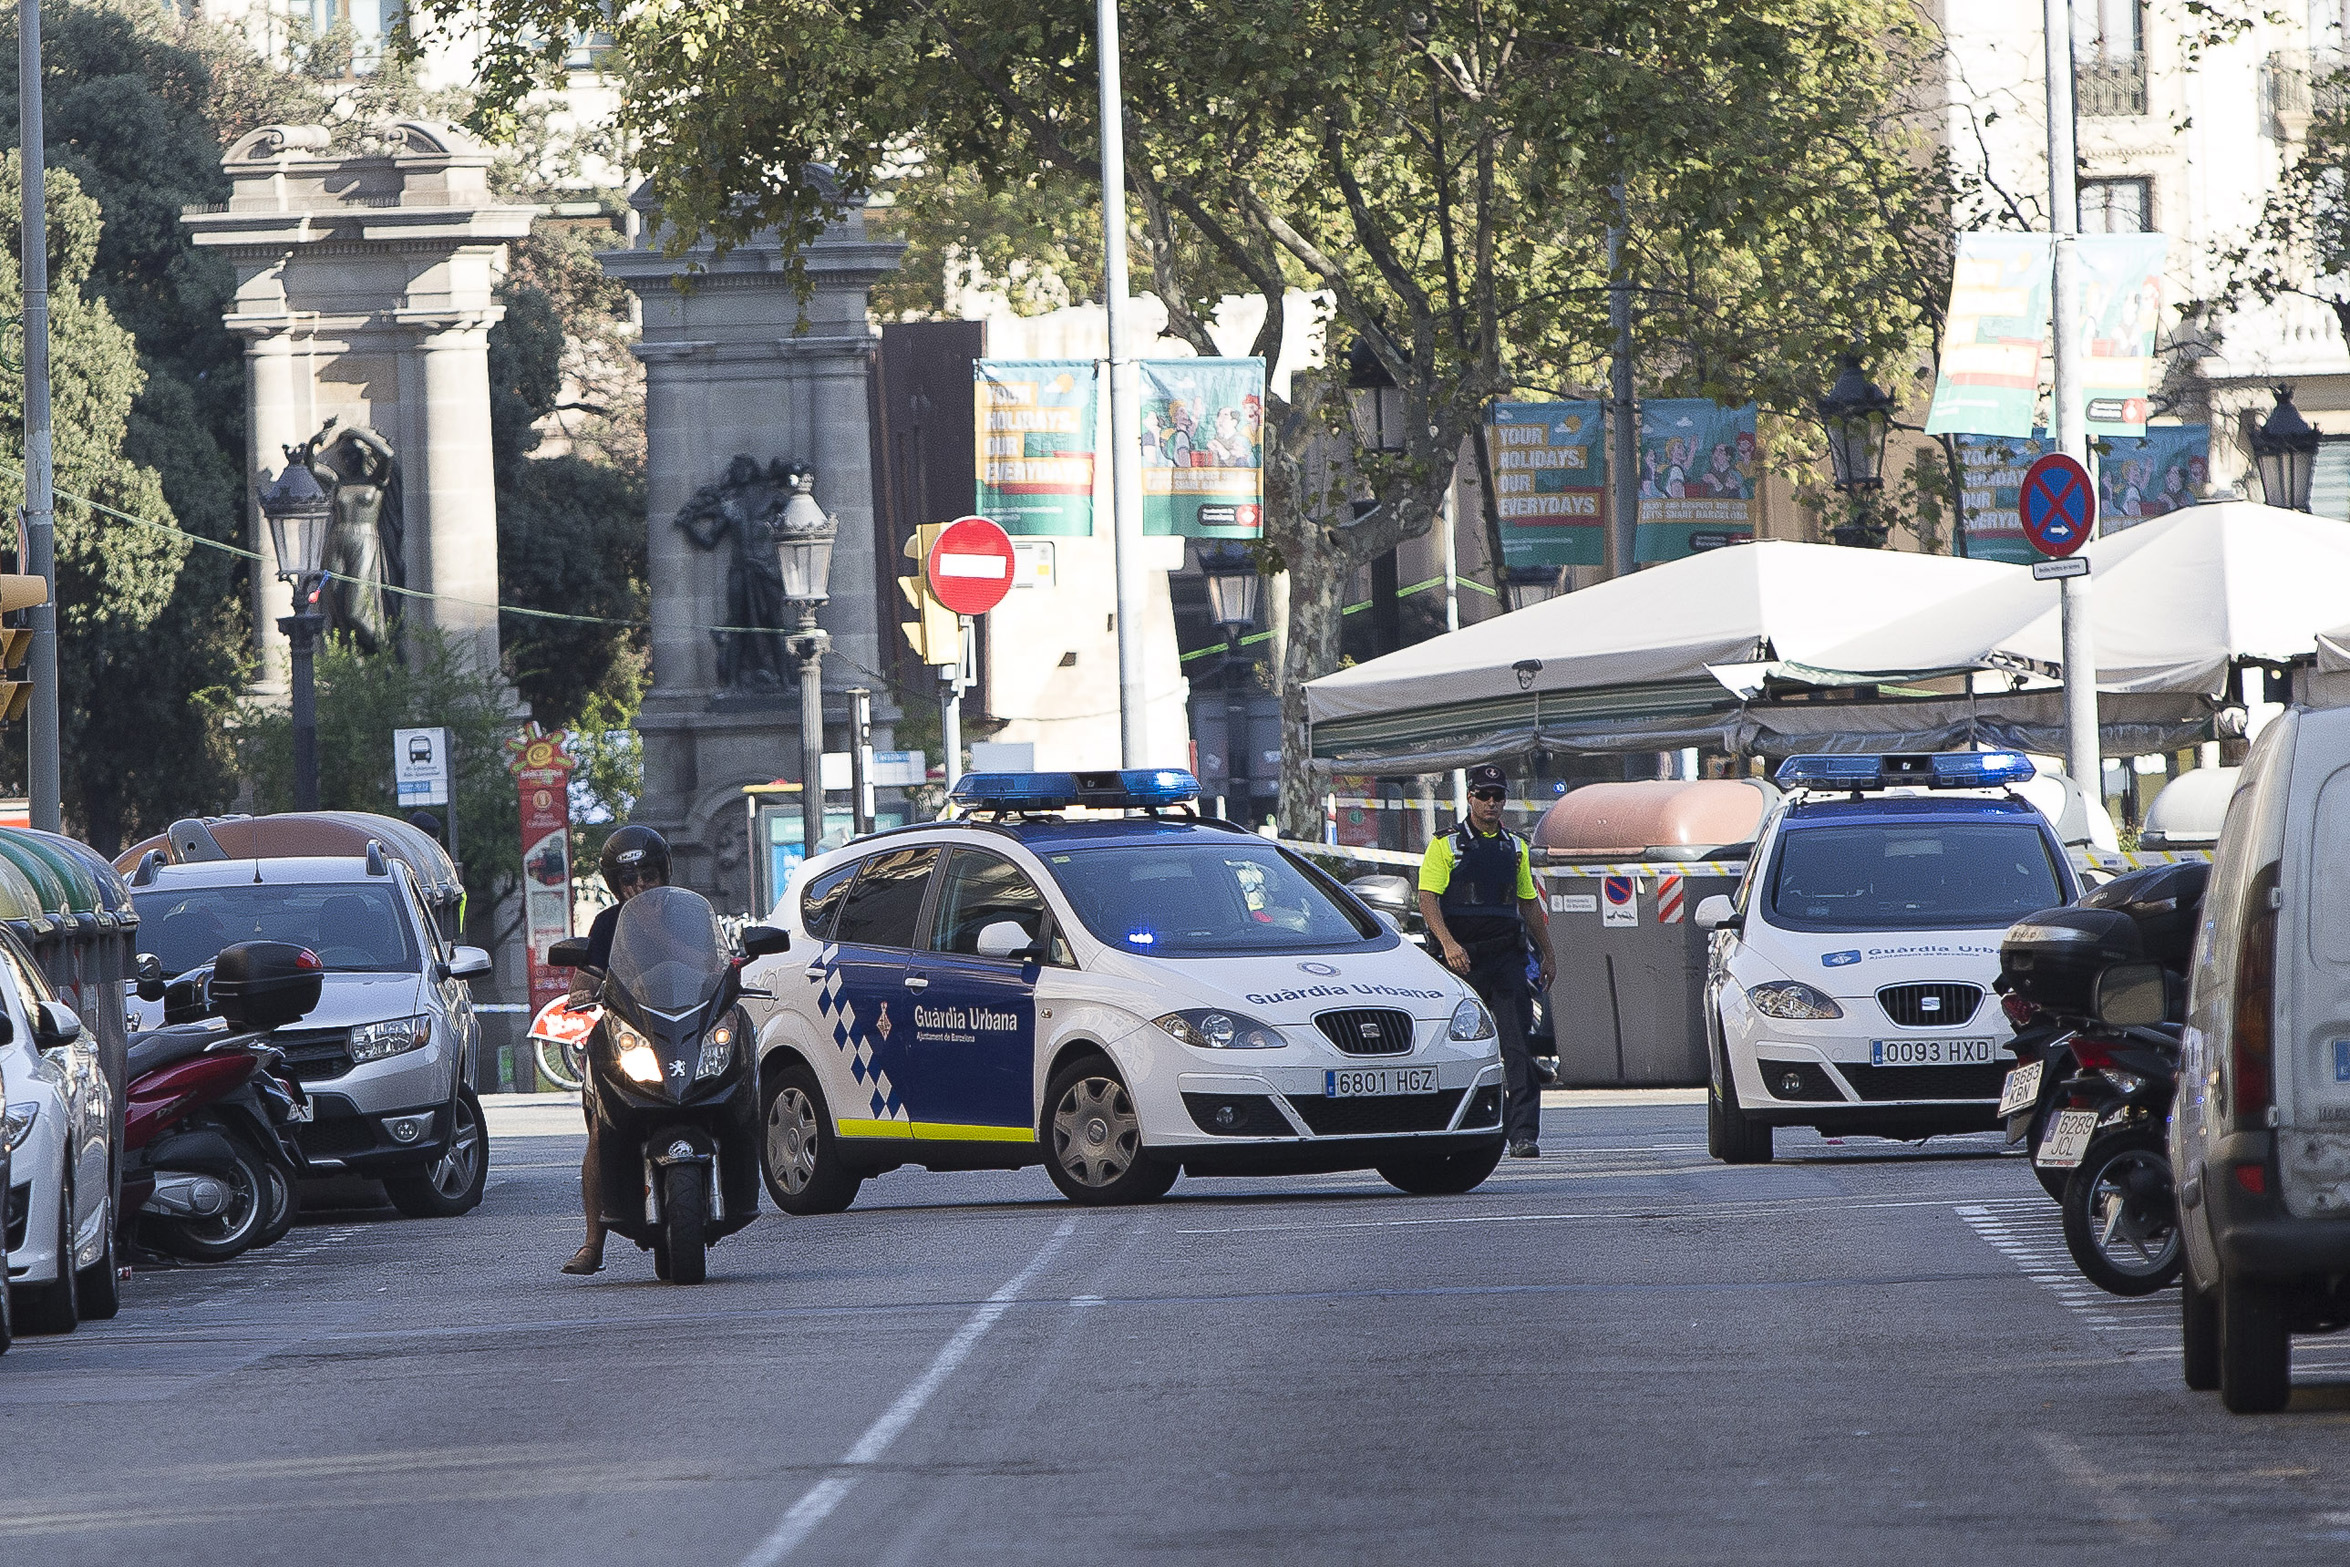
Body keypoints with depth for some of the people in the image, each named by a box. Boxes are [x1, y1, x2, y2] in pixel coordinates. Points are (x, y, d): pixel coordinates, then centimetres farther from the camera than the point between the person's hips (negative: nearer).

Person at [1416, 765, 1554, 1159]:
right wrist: (1448, 944, -20)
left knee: (1517, 1045, -9)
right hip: (1463, 957, -2)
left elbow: (1529, 904, 24)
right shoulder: (1446, 846, 3)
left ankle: (1523, 1134, -15)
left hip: (1506, 956, 2)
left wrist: (1546, 954, 21)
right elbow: (1427, 898, -6)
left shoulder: (1515, 847, 16)